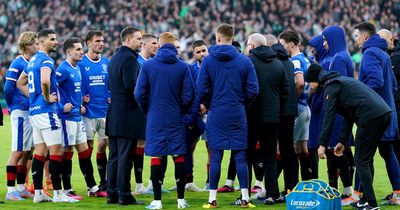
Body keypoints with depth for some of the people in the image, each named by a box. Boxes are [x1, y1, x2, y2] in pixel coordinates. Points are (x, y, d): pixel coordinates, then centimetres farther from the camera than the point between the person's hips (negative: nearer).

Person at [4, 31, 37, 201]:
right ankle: (11, 191, -3)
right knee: (17, 152, -6)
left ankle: (21, 188, 19)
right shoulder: (17, 64, -12)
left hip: (31, 111, 8)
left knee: (26, 152, 11)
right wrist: (12, 107, 0)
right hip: (20, 112, -8)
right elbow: (8, 88, -12)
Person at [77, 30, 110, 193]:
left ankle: (103, 183, 15)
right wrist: (81, 100, -14)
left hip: (105, 111, 4)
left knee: (103, 146, 6)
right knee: (88, 148, 0)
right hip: (88, 112, -4)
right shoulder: (81, 63, -4)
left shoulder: (107, 63, 10)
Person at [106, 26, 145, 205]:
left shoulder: (114, 58, 17)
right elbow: (131, 85, -21)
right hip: (128, 115, -9)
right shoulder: (129, 58, -13)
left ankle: (112, 193, 13)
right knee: (126, 156, -6)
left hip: (114, 114, 9)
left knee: (114, 156, 11)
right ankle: (124, 195, -5)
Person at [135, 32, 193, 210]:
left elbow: (140, 94, -4)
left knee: (156, 157, 2)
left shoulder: (147, 66, -3)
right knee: (179, 156, 7)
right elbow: (188, 95, -4)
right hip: (176, 120, 1)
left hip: (155, 120, -1)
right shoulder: (183, 67, -3)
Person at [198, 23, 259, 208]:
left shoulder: (208, 61, -4)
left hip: (216, 115, -1)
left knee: (215, 157, 2)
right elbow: (252, 90, -3)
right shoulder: (244, 61, -1)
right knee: (240, 157, 4)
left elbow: (202, 90, -5)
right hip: (238, 115, 1)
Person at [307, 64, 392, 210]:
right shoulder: (341, 81, 30)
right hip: (385, 114, 9)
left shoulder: (330, 87, 1)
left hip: (370, 117, -9)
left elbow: (329, 117, -6)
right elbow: (348, 116, 29)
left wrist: (322, 144, -4)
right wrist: (342, 142, 28)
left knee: (361, 161, -4)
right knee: (367, 160, 18)